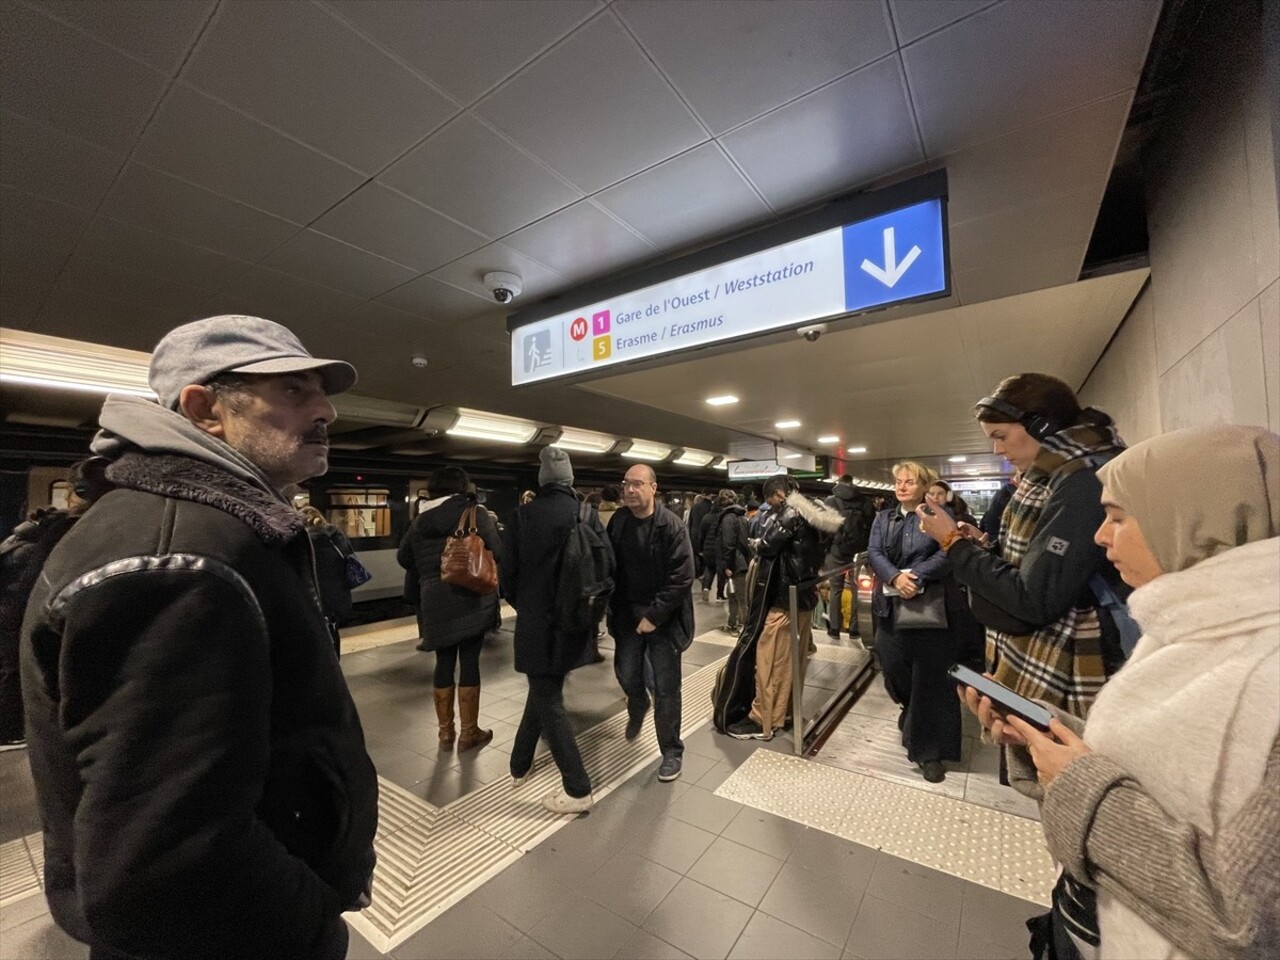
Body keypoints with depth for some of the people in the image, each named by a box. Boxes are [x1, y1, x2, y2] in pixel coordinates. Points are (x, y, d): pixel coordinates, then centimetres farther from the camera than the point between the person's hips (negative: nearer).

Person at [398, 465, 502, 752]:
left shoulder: (419, 520, 10)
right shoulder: (473, 512, -5)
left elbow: (403, 558, 21)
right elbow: (499, 552, -10)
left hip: (435, 602, 4)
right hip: (470, 598, -4)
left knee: (444, 663, 14)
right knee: (469, 662, 5)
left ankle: (445, 732, 24)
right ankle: (469, 733, 15)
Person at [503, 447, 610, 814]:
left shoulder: (523, 515, -10)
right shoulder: (588, 515, -6)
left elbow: (508, 572, -6)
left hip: (537, 622, -3)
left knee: (548, 702, 10)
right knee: (544, 691, 23)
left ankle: (578, 790, 16)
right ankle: (520, 764, 40)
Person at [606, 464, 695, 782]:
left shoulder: (671, 526, -18)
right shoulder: (618, 521, -3)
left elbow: (681, 577, -19)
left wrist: (654, 616, -19)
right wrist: (615, 608, 2)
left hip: (662, 617, -4)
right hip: (627, 613, 4)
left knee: (666, 688, 5)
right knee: (626, 675, 16)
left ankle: (672, 751, 26)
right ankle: (638, 708, 51)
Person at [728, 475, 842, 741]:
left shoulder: (790, 513, -16)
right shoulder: (813, 515, 11)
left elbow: (767, 546, -19)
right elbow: (818, 554, 15)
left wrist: (758, 546, 1)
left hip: (784, 597, -9)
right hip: (806, 594, 9)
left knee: (770, 661, -1)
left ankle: (762, 722, 7)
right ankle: (788, 712, 30)